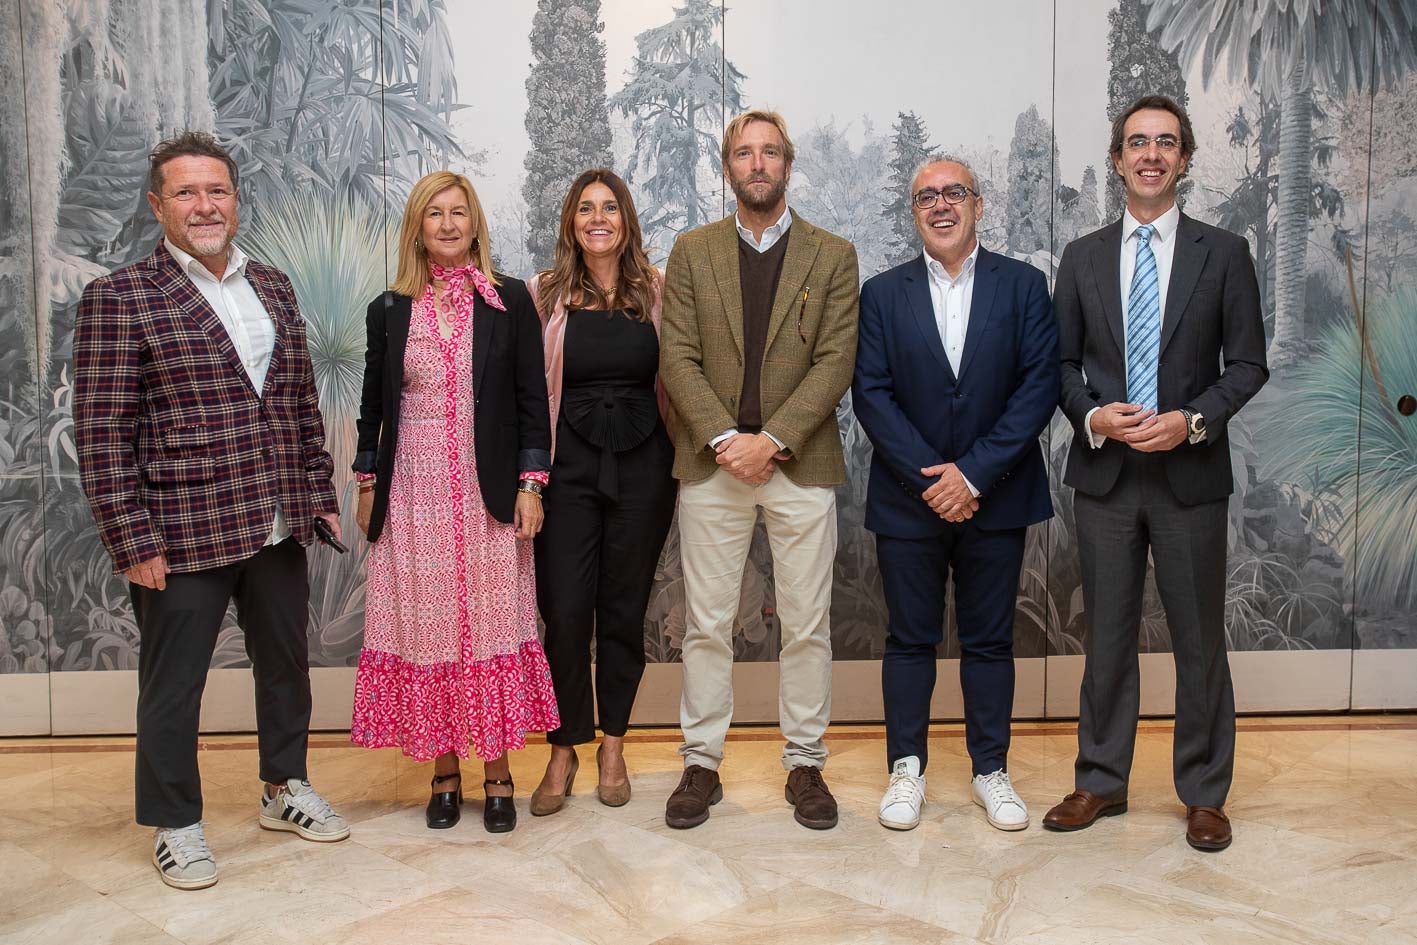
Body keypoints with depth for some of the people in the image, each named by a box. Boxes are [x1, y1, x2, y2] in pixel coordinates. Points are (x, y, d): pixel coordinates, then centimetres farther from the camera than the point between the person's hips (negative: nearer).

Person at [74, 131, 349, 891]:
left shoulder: (272, 287, 9)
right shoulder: (119, 299, -8)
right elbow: (101, 433, -11)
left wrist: (319, 494, 10)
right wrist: (133, 543, -14)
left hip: (278, 529, 6)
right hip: (182, 538, -5)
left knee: (286, 664, 18)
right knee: (173, 685, 9)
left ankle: (285, 788, 38)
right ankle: (176, 826, 27)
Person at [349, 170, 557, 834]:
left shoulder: (508, 301, 3)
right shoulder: (389, 311, 8)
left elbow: (532, 399, 2)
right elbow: (373, 406, 13)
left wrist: (530, 484, -4)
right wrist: (367, 486, 9)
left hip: (488, 492, -1)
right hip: (413, 493, 2)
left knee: (492, 622, 1)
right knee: (425, 626, 4)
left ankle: (498, 775, 13)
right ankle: (444, 772, 17)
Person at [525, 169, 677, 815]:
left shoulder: (658, 292, 4)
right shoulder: (544, 293, 2)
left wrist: (680, 459, 0)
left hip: (642, 464, 1)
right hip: (569, 464, -1)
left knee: (625, 609, 9)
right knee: (564, 612, -2)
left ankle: (613, 745, 25)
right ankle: (564, 749, 16)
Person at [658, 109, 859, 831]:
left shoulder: (832, 256, 5)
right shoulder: (692, 252, 8)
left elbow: (835, 362, -3)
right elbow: (677, 357, 0)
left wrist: (770, 440, -14)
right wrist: (723, 440, -13)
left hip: (801, 465, 0)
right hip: (712, 465, 1)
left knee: (807, 625, 6)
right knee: (707, 623, 6)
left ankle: (805, 765, 20)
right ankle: (701, 764, 18)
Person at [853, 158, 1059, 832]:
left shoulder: (1023, 285, 2)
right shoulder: (882, 294, 3)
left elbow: (1040, 385, -6)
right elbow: (871, 394, -4)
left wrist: (973, 474, -14)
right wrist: (930, 479, -13)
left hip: (995, 497, 0)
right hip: (908, 499, 0)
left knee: (989, 640, 9)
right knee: (910, 639, 8)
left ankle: (990, 770, 23)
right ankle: (907, 769, 21)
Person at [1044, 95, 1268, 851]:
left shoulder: (1224, 254, 2)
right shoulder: (1083, 256, 7)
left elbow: (1247, 364, 0)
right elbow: (1062, 361, 7)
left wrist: (1193, 420, -16)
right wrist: (1092, 415, -12)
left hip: (1190, 474, -1)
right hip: (1104, 473, 2)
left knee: (1199, 639, 7)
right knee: (1107, 636, 10)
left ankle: (1204, 795, 22)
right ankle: (1101, 782, 24)